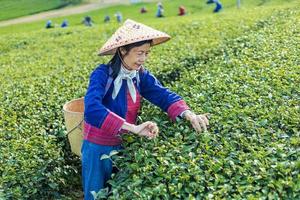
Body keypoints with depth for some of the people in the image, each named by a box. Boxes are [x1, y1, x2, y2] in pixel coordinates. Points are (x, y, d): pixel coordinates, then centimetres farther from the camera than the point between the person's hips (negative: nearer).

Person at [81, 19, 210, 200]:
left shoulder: (141, 75, -5)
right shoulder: (102, 74, -23)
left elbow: (164, 95, -12)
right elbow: (92, 110, -38)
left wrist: (187, 113, -33)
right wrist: (133, 128, -45)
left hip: (125, 146, 5)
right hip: (98, 148, -5)